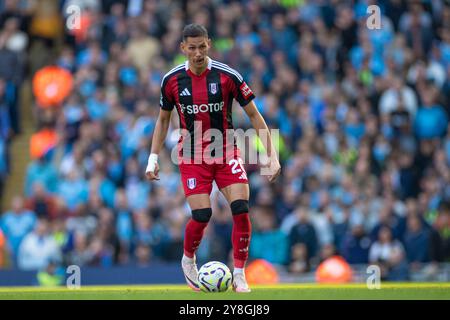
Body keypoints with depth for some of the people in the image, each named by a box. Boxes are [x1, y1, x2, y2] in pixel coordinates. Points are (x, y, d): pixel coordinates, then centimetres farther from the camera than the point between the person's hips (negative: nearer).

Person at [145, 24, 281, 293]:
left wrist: (272, 156, -8)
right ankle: (188, 260, 19)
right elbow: (163, 120, 10)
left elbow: (254, 115, -4)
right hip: (192, 157, 0)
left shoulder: (227, 76, -11)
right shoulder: (172, 80, -5)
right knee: (202, 215, -12)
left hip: (227, 153, 0)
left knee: (241, 209, -15)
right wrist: (153, 159, 5)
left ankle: (240, 274, -1)